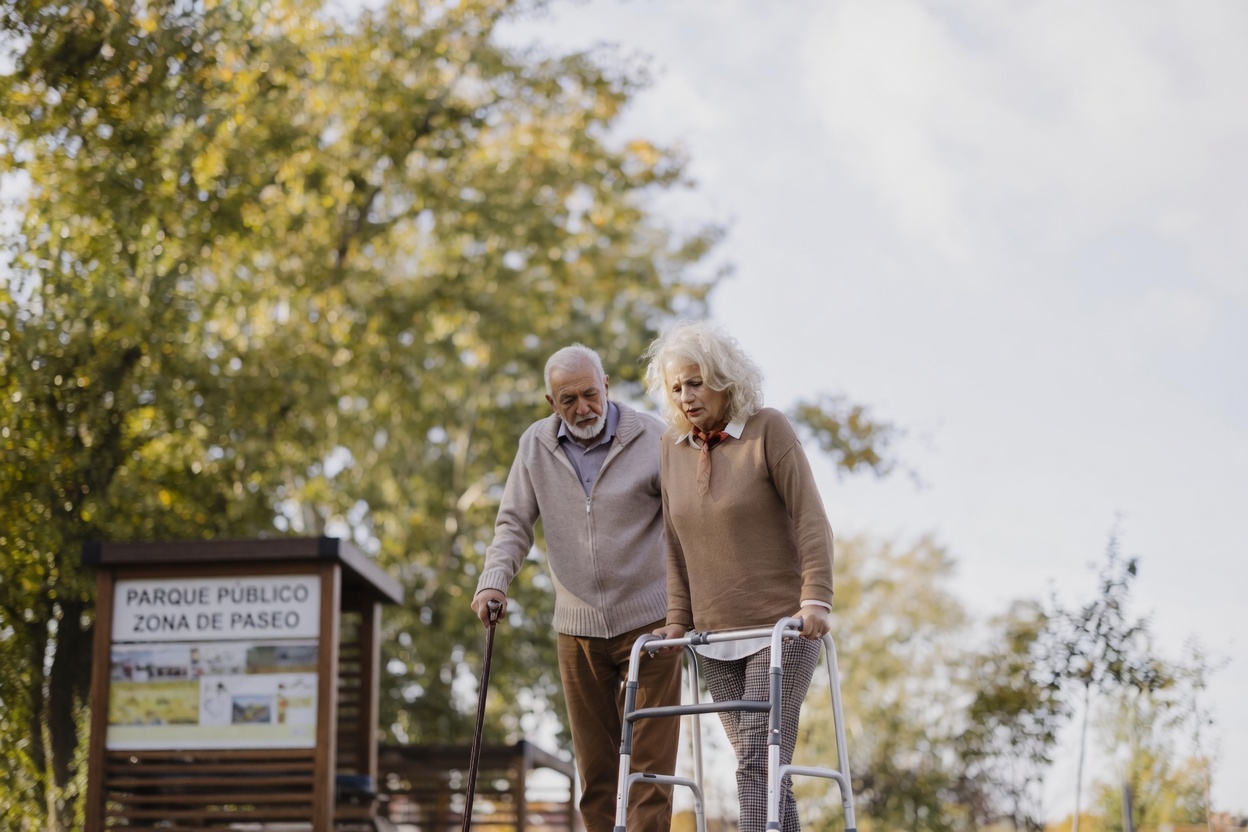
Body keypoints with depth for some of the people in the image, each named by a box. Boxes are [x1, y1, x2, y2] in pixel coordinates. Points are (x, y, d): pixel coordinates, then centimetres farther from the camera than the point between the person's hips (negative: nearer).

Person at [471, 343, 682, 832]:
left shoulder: (651, 438, -6)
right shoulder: (535, 445, 4)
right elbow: (514, 525, 8)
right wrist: (493, 582, -10)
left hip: (647, 622, -3)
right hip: (578, 629, 3)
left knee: (651, 764, -7)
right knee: (594, 769, 7)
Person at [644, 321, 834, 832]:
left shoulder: (768, 430, -6)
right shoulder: (673, 449, 9)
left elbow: (811, 519, -10)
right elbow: (676, 545, 13)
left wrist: (815, 599, -19)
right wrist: (678, 619, 6)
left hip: (781, 629, -5)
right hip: (716, 638, 5)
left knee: (759, 760, -14)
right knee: (763, 769, 5)